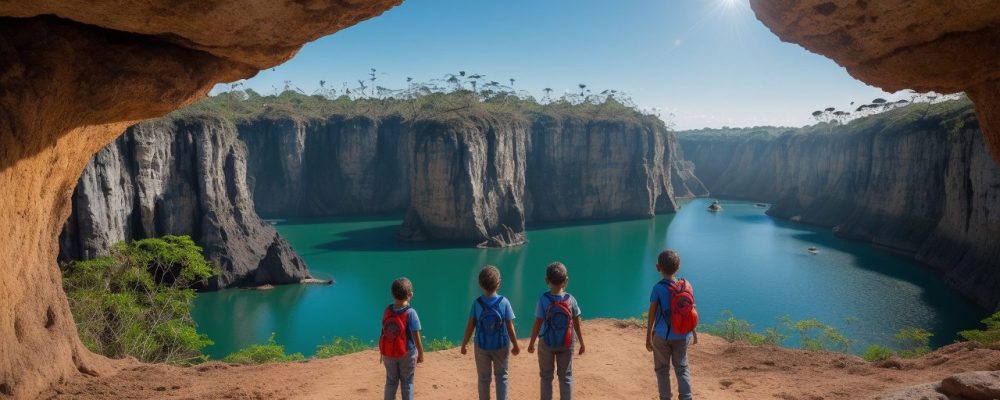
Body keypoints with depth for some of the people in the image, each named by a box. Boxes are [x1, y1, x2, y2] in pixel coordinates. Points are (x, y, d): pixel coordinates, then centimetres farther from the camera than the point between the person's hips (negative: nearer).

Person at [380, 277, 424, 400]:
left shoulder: (387, 310, -7)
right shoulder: (411, 313, -19)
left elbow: (383, 332, -2)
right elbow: (416, 337, -16)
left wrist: (382, 352, 10)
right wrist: (421, 354, -3)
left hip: (388, 353, 4)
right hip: (407, 353, -3)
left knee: (391, 381, 18)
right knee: (407, 383, 12)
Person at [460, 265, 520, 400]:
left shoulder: (477, 303, -14)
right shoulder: (504, 302, -15)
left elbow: (470, 327, -10)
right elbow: (510, 328, -10)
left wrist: (464, 344, 3)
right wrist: (515, 345, 3)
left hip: (481, 347, 0)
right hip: (501, 346, 0)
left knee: (484, 378, 16)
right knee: (501, 376, 17)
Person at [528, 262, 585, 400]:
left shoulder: (543, 300, -17)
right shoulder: (571, 299, -10)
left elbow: (537, 325, -13)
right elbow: (577, 325, -3)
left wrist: (531, 343, 0)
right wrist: (581, 343, 11)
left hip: (547, 344, -1)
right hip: (566, 345, 1)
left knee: (546, 377, 15)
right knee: (566, 377, 15)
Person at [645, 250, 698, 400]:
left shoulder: (658, 288, -14)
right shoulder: (687, 286, -4)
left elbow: (652, 315, -10)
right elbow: (692, 310, 4)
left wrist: (648, 337, -1)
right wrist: (694, 332, 17)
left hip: (662, 335, -3)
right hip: (682, 336, 3)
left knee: (662, 370, 12)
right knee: (682, 368, 16)